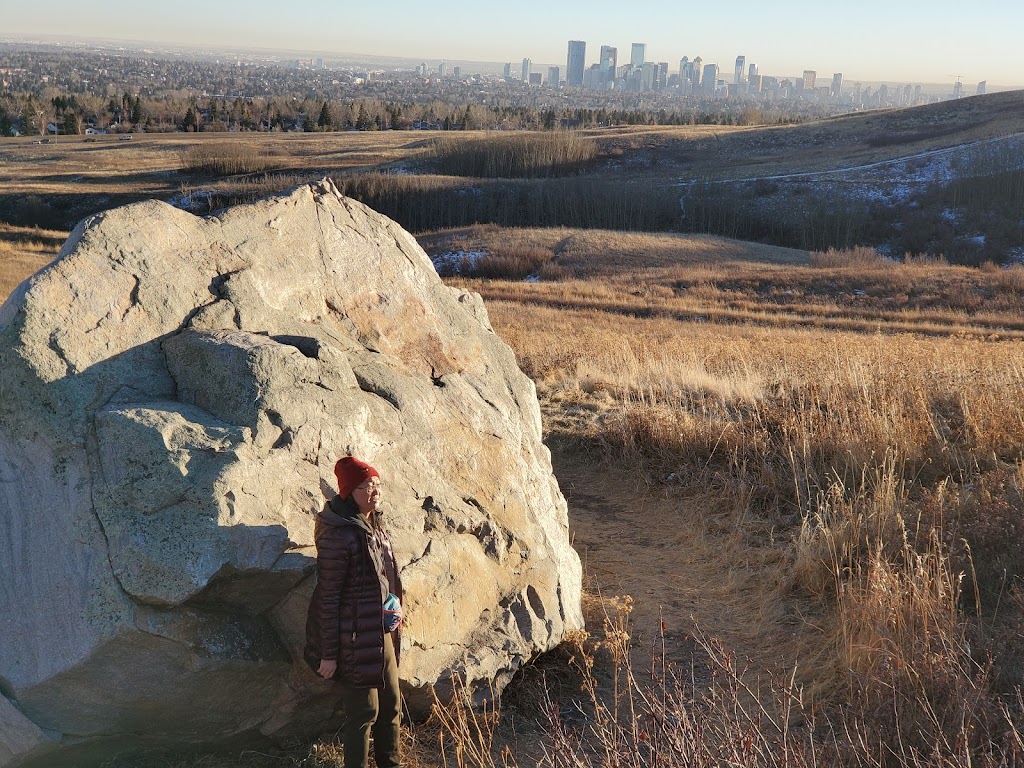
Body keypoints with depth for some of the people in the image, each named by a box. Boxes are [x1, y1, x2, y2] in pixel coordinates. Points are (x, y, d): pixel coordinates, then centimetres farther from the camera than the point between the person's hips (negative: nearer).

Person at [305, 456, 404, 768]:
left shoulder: (373, 526, 6)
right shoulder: (338, 535, -19)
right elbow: (328, 598, -17)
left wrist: (393, 623, 15)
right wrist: (328, 654, -15)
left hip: (383, 634, 9)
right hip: (356, 639, -9)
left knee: (392, 704, 17)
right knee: (364, 712, 1)